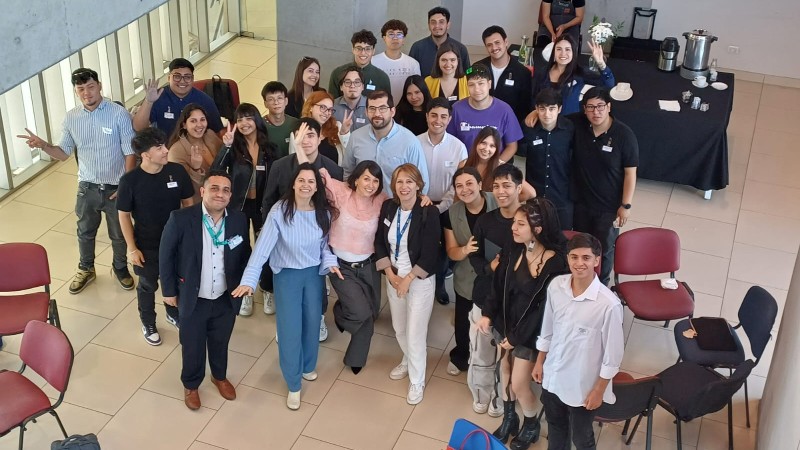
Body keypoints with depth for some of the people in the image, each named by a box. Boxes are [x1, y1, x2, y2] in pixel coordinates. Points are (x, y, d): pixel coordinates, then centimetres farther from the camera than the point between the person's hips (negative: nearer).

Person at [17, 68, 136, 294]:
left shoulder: (119, 114, -16)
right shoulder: (71, 118, -5)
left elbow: (130, 153, -12)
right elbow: (63, 153, 2)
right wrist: (43, 145, -18)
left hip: (115, 187, -3)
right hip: (87, 187, 3)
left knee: (119, 233, 15)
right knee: (85, 232, 20)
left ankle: (120, 268, 40)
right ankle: (86, 269, 42)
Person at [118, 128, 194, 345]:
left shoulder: (177, 171, -16)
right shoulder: (130, 180, -23)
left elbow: (188, 203, -2)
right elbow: (124, 215, -11)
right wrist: (132, 248, -9)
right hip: (147, 245, -2)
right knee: (148, 286, 19)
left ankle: (174, 313, 51)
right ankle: (148, 324, 43)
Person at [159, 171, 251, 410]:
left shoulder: (239, 219, -12)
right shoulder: (181, 218, -21)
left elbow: (245, 255, 3)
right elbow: (166, 255, -9)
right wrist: (169, 290, -5)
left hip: (226, 299, 2)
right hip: (193, 299, -2)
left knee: (220, 343, 24)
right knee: (192, 346, 18)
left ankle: (220, 377, 52)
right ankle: (191, 385, 44)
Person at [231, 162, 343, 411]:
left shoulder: (324, 212, -9)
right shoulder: (280, 211, -21)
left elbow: (325, 244, 3)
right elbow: (262, 247, -25)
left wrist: (331, 262, -18)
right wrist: (248, 280, -33)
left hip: (314, 273, 4)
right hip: (287, 275, -3)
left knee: (312, 323, 19)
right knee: (290, 329, 2)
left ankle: (307, 367, 47)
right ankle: (294, 384, 21)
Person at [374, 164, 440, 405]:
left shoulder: (429, 212, -19)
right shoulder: (388, 207, -4)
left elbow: (429, 254, -19)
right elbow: (380, 243, 1)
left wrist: (408, 279, -17)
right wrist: (391, 275, -7)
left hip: (420, 280, -5)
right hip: (393, 277, 5)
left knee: (415, 334, 0)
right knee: (399, 328, 21)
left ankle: (417, 381, 21)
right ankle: (408, 361, 49)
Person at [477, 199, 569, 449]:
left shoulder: (556, 263, -24)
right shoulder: (512, 251, -7)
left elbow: (545, 307, -20)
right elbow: (498, 285, 5)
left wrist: (517, 337, -16)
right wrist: (488, 314, -9)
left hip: (530, 332, -5)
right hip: (505, 322, 5)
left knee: (518, 383, 3)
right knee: (505, 372, 18)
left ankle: (531, 426, 31)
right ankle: (509, 419, 43)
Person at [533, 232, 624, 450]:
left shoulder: (609, 304, -29)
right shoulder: (556, 286, -13)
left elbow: (613, 353, -18)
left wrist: (599, 390, -10)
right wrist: (540, 361, 11)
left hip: (583, 384, -4)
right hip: (553, 376, 5)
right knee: (555, 426, 30)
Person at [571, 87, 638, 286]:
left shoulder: (624, 135, -18)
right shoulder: (577, 124, -11)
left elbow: (630, 173, -12)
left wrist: (626, 205, -12)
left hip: (609, 206, -3)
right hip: (581, 201, 3)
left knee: (603, 249, 13)